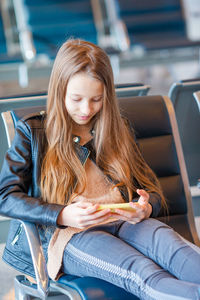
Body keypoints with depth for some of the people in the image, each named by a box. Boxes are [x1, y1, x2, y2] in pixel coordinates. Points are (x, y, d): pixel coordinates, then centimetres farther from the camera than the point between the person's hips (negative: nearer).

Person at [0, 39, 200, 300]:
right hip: (64, 233, -4)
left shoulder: (119, 131, 22)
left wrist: (146, 208, -7)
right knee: (141, 273, -36)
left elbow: (152, 190, 20)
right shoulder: (32, 132, 10)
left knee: (170, 244, -34)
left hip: (121, 221, 4)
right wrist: (63, 215, -16)